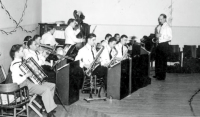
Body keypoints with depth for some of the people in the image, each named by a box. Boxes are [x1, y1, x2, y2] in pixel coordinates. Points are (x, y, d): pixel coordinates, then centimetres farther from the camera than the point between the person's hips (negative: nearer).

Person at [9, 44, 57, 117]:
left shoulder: (21, 62, 12)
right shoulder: (15, 65, -18)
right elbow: (16, 81, -28)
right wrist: (26, 75, -27)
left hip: (31, 81, 10)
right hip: (25, 86, -10)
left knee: (52, 86, 4)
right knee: (46, 89, -25)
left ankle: (46, 106, 11)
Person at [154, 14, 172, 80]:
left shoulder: (167, 27, -9)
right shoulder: (158, 27, 13)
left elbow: (170, 37, -14)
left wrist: (161, 36, -20)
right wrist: (156, 36, 1)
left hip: (164, 45, -7)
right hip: (158, 44, 7)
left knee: (163, 60, -3)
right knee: (157, 60, 9)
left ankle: (162, 76, 1)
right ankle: (157, 74, 18)